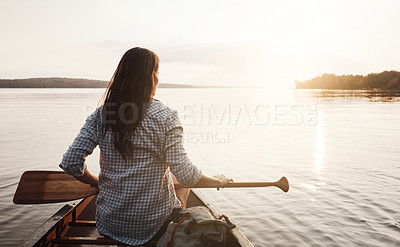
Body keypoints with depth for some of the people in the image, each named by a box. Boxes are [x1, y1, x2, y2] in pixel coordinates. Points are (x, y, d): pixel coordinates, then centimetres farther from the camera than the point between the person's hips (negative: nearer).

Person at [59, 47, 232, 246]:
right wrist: (218, 181, -2)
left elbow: (70, 163, -9)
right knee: (182, 184, 28)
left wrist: (98, 183, 10)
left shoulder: (100, 115, -7)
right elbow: (185, 175, -21)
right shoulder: (165, 117, -18)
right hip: (155, 225, -3)